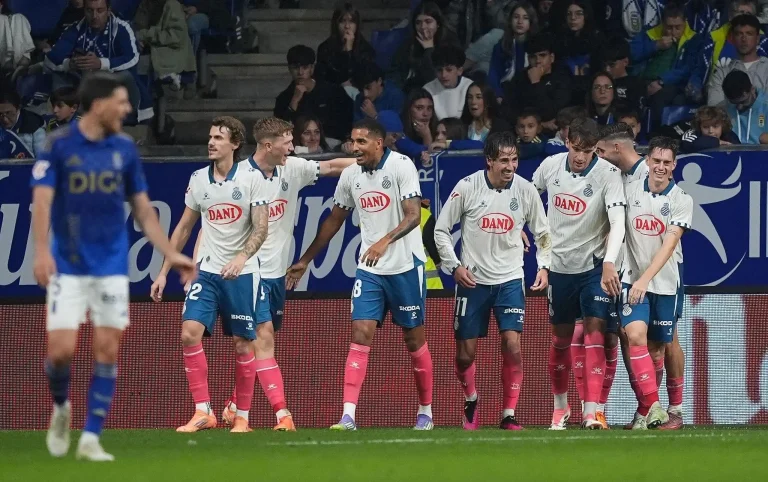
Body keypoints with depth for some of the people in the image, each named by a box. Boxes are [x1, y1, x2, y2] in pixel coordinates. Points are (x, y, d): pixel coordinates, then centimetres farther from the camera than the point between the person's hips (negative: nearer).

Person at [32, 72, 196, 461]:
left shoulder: (125, 149, 6)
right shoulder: (59, 145, -6)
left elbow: (143, 210, 12)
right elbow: (42, 201, -12)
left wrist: (170, 254, 6)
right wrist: (42, 250, -26)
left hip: (111, 266, 3)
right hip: (68, 267, -3)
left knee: (107, 350, -2)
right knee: (61, 350, -9)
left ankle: (91, 439, 4)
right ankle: (61, 407, 23)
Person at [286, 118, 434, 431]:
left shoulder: (401, 166, -12)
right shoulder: (350, 175, 4)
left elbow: (413, 216, -20)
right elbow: (334, 220, 16)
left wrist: (385, 241, -36)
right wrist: (305, 260, 18)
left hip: (405, 266, -4)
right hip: (369, 269, 4)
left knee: (414, 339, 6)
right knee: (360, 335, -8)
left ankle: (426, 412, 21)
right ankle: (348, 416, -15)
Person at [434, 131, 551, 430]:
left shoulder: (525, 190, -4)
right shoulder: (467, 187, -9)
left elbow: (543, 234, 9)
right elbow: (441, 230, 0)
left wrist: (544, 265, -5)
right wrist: (455, 266, -9)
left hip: (510, 279, 0)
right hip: (472, 280, 0)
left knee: (512, 345, -15)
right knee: (465, 353, 2)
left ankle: (509, 414, -3)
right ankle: (470, 400, 32)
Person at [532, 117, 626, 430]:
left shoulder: (607, 174, -18)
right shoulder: (550, 166, -6)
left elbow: (617, 221, -28)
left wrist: (609, 262, -41)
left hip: (594, 265, -3)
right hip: (559, 263, 3)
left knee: (595, 329, -13)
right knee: (560, 337, 11)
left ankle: (591, 412, -16)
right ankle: (560, 406, 29)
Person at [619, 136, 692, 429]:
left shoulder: (682, 201, -6)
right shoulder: (629, 191, 0)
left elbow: (669, 244, -14)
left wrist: (645, 279, -24)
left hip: (665, 282, 0)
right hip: (632, 279, 0)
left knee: (657, 347, 5)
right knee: (636, 335, -20)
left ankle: (646, 410, 20)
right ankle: (652, 406, -23)